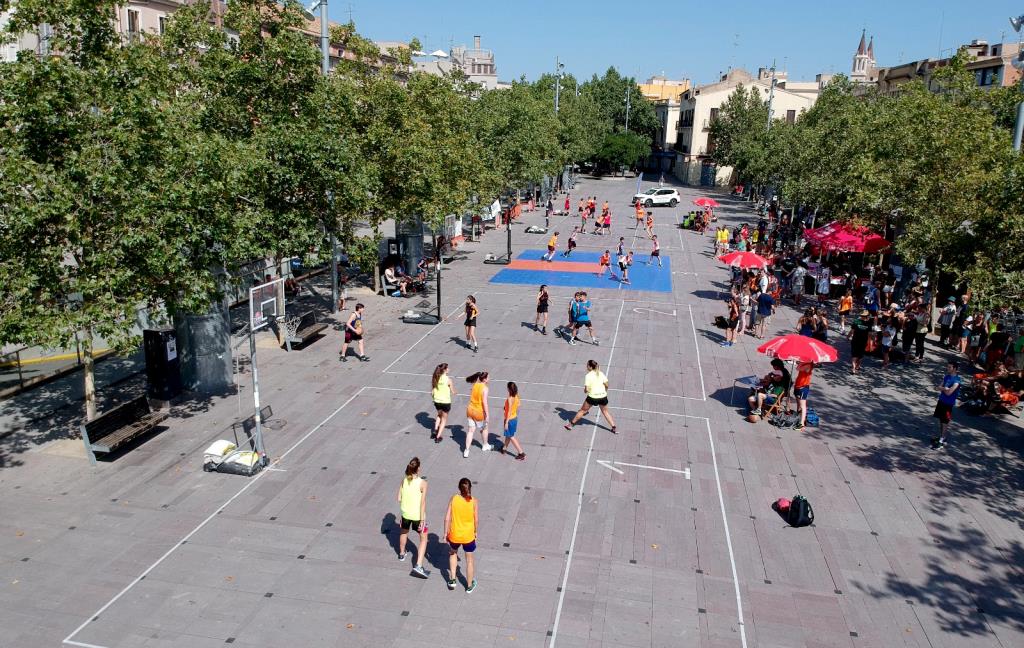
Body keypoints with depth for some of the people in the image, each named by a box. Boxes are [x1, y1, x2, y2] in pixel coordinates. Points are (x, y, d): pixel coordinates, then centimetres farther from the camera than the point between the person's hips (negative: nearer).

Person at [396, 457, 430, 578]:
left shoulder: (404, 481, -9)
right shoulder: (422, 483, -21)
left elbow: (399, 499, -2)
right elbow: (423, 503, -20)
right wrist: (422, 520, -15)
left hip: (405, 513, 4)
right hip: (417, 515, -4)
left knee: (404, 532, 32)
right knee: (423, 539, 10)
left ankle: (402, 553, 55)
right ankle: (418, 565, -2)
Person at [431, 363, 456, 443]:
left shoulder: (435, 378, -6)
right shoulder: (448, 379, -18)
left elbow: (432, 391, 0)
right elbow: (453, 392, -11)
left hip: (437, 401, 4)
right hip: (446, 402, -4)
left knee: (439, 415, 33)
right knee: (444, 419, 15)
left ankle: (435, 430, 24)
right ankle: (438, 437, 15)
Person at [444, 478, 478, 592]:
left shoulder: (453, 499, -12)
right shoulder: (473, 501, -13)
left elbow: (447, 518, -10)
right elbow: (476, 520, -6)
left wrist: (445, 533, 3)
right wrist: (475, 532, 12)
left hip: (454, 535, 1)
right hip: (468, 536, -1)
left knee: (453, 553, 31)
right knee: (469, 560, 18)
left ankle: (452, 580, 28)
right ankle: (469, 586, 32)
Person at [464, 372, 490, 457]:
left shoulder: (475, 385, 0)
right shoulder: (484, 388, -18)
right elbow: (484, 402, -21)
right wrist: (487, 414, -19)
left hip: (470, 410, 5)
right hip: (479, 412, -5)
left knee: (470, 430, 6)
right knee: (484, 429, 20)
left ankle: (466, 450, 1)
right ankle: (485, 445, 38)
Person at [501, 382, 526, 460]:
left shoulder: (510, 399, -26)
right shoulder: (517, 397, -2)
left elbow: (509, 411, -23)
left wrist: (506, 422, -18)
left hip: (510, 419, -8)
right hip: (515, 418, 8)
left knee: (511, 436, 2)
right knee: (508, 435, 24)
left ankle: (521, 453, 0)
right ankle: (504, 448, 40)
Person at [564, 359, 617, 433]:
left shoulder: (588, 375, -13)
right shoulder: (601, 373, 1)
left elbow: (586, 389, -16)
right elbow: (606, 385, 1)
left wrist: (585, 391, 6)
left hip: (592, 397, -3)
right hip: (603, 396, 4)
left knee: (583, 410, 13)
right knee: (605, 411, 22)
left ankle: (571, 424, 24)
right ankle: (614, 428, 21)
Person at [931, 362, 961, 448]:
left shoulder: (956, 380, -18)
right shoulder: (946, 376, 6)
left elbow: (948, 392, -22)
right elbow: (939, 387, 5)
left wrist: (943, 388, -4)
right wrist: (945, 388, -13)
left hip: (948, 403, -7)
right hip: (941, 401, 7)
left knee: (945, 422, 0)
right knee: (940, 419, 15)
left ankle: (943, 440, 6)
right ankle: (941, 436, 28)